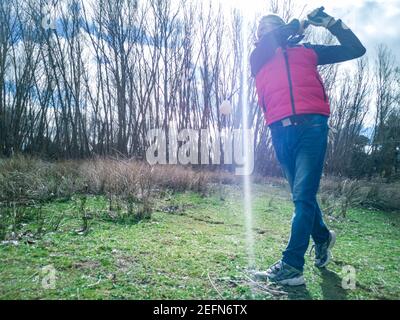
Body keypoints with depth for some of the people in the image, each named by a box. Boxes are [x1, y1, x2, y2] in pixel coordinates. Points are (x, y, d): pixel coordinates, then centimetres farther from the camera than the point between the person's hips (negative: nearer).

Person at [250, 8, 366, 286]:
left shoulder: (307, 51, 22)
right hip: (281, 131, 2)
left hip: (311, 126, -2)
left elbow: (356, 49, 27)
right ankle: (323, 238, 35)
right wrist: (298, 25, 13)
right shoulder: (257, 58, 23)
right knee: (302, 195, 10)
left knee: (303, 195, -13)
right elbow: (269, 42, 1)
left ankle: (292, 266, -10)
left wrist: (331, 22, 20)